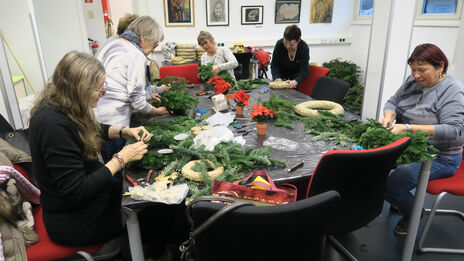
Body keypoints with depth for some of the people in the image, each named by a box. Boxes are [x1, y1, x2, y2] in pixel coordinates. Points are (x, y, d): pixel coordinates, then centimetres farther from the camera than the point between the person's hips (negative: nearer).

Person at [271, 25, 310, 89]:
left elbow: (304, 70, -27)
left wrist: (295, 81, -47)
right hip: (281, 76, 1)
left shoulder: (304, 47, -25)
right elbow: (274, 65, -16)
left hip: (296, 76, -1)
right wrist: (277, 78, -36)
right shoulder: (279, 44, -23)